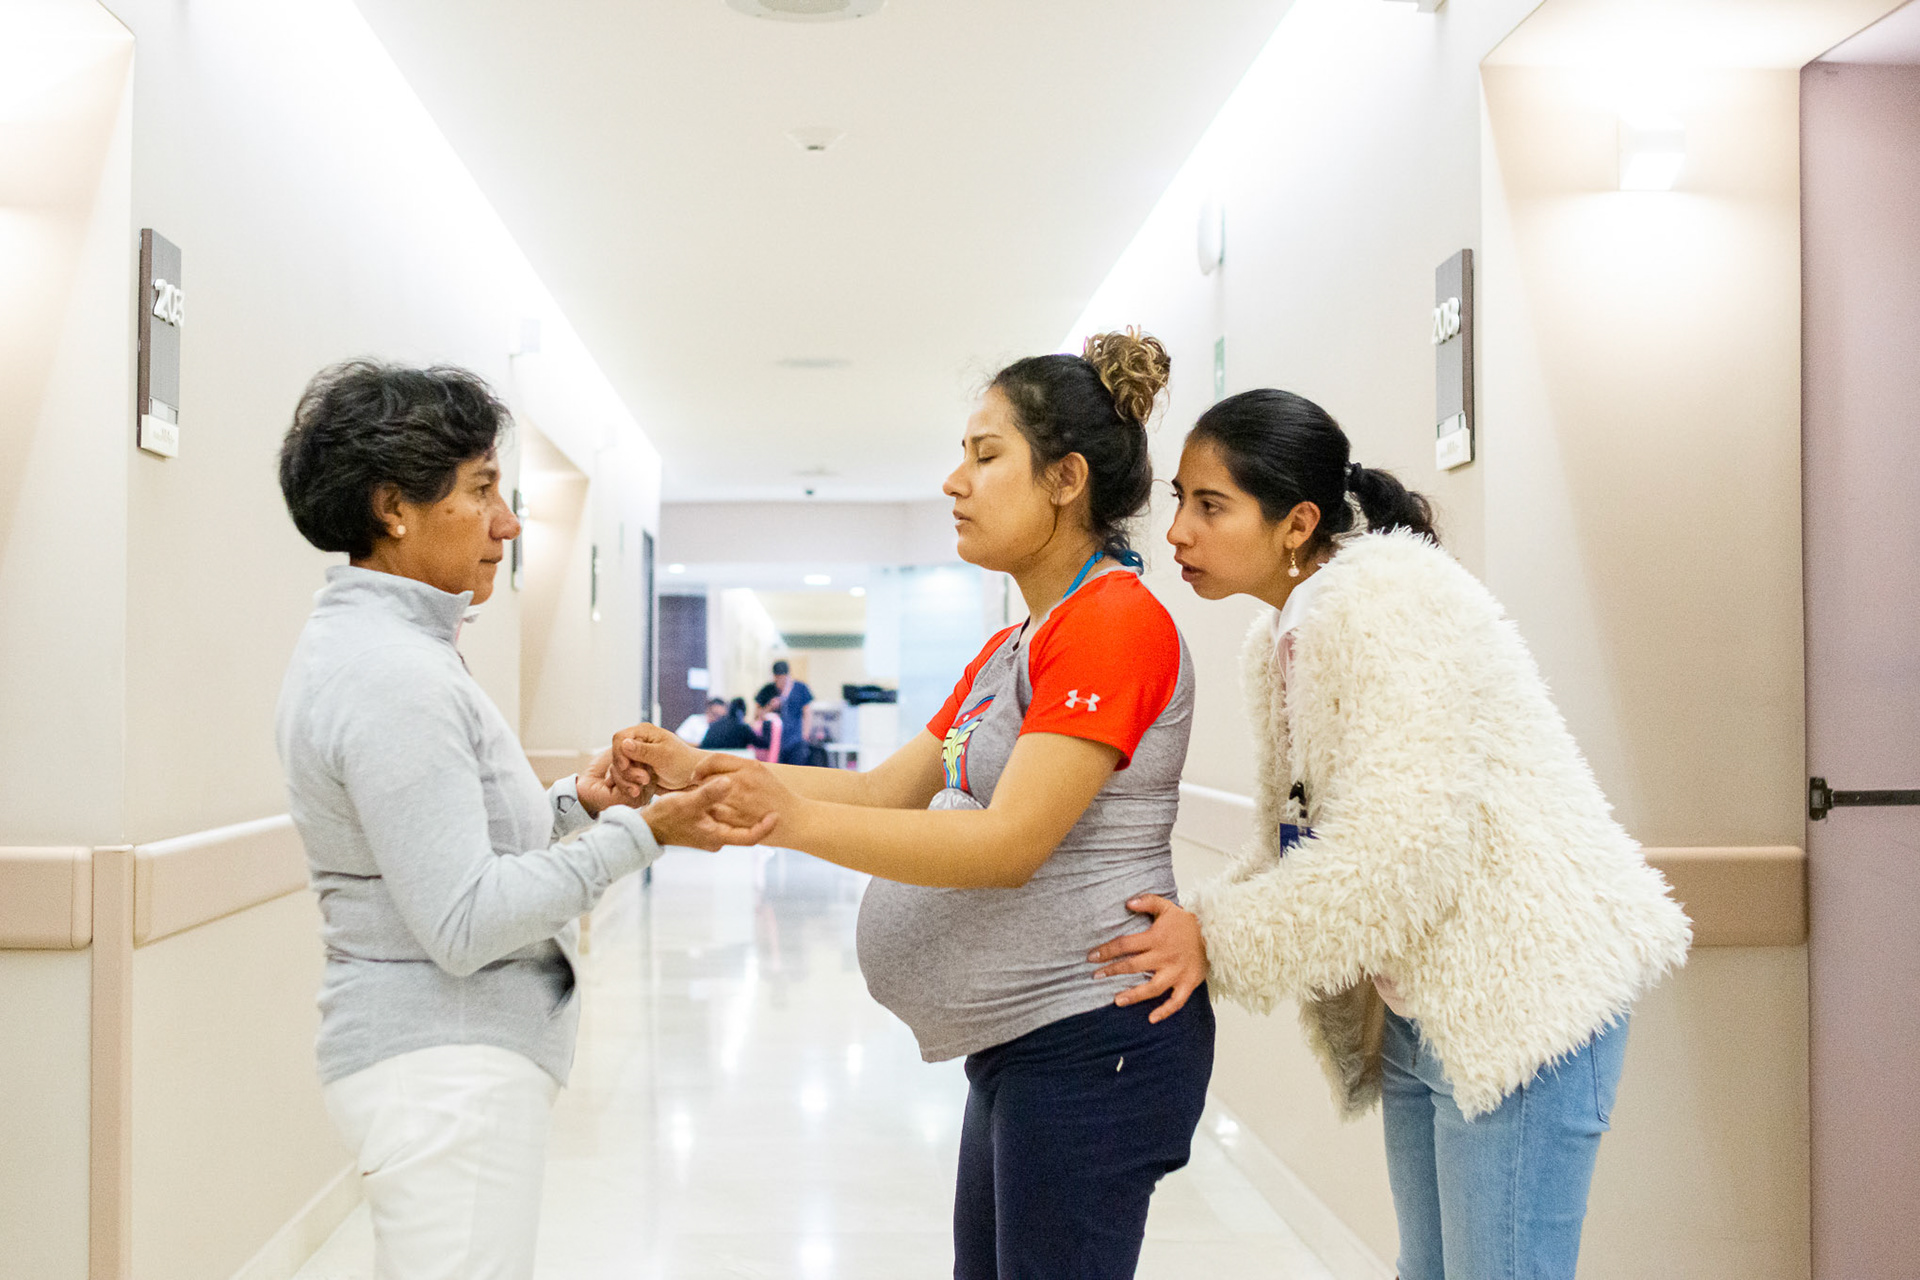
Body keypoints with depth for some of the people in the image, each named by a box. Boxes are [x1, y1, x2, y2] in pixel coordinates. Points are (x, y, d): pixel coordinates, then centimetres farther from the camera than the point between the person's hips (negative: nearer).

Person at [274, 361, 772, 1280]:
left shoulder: (367, 646, 12)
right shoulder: (390, 674, -20)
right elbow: (463, 923, -23)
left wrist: (572, 803, 7)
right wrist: (639, 833, -21)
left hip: (449, 1058, 11)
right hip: (444, 1066, -11)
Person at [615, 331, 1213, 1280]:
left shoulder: (1115, 622, -15)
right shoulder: (1011, 647, 19)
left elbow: (1010, 842, -22)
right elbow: (890, 789, 12)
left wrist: (798, 822, -28)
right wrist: (704, 769, 1)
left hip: (1090, 1038, -10)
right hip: (1018, 1044, 10)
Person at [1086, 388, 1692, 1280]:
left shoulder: (1386, 597, -20)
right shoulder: (1277, 642, 11)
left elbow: (1404, 845, -27)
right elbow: (1287, 845, 14)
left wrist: (1219, 942, -20)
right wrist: (1188, 930, -3)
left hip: (1525, 988, -10)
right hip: (1419, 1010, 10)